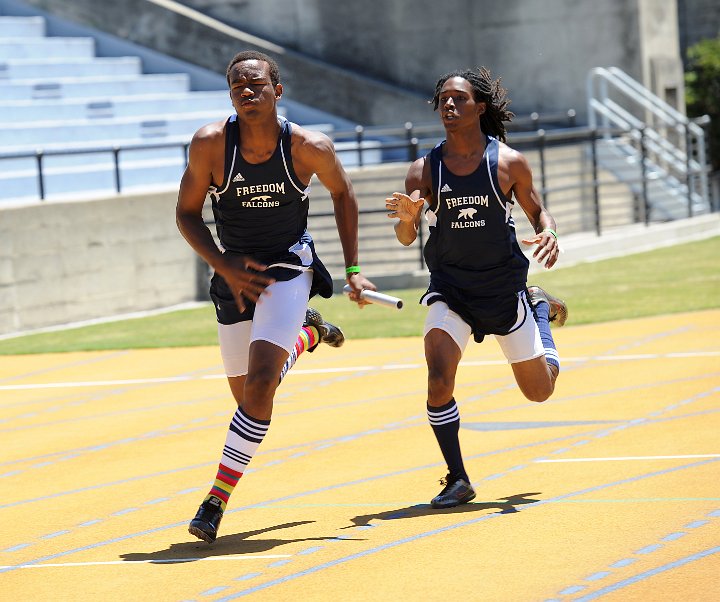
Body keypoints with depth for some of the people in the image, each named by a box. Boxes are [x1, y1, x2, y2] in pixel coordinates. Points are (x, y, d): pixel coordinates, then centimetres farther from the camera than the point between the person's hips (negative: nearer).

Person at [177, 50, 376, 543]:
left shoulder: (310, 147, -15)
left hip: (289, 267, -3)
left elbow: (343, 193, 5)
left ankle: (218, 501, -15)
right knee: (247, 394, 12)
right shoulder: (210, 144, -15)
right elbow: (187, 213, -3)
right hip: (236, 273, 3)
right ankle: (306, 334, 45)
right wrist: (226, 268, -15)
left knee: (260, 384, -21)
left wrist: (353, 270, 4)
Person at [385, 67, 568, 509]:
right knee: (439, 379, -23)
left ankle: (541, 306, 45)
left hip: (504, 287, 0)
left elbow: (537, 210, 4)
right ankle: (458, 480, -8)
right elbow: (407, 238, -6)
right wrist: (408, 217, -29)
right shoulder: (424, 169, -7)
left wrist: (549, 234, -18)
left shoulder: (509, 162, -9)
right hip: (450, 289, 0)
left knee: (539, 391, 14)